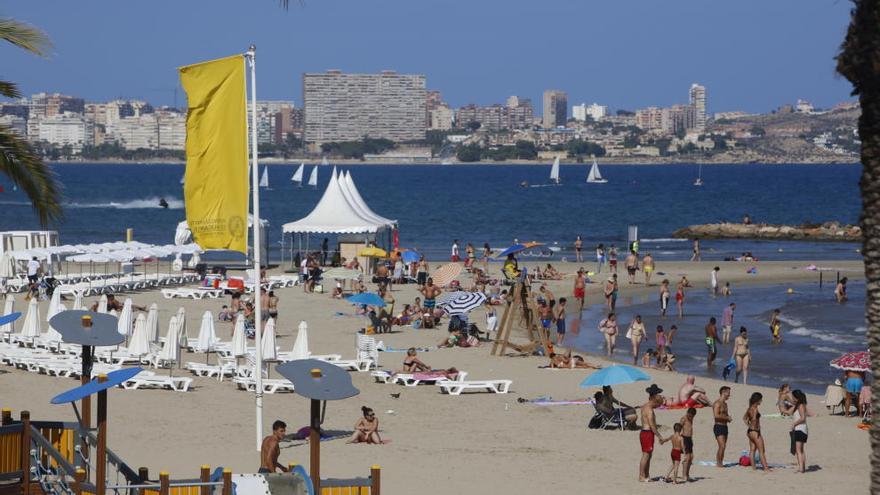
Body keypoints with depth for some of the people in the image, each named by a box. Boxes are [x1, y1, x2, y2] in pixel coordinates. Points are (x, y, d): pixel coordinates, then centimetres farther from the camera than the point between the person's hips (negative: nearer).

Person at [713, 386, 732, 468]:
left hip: (724, 427, 9)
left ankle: (720, 463, 11)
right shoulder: (717, 403, -12)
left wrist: (728, 418, 8)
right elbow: (716, 415, -24)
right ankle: (718, 463, -10)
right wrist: (727, 417, -15)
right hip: (719, 427, -9)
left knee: (723, 447, 8)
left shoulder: (725, 404, 17)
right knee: (722, 446, -15)